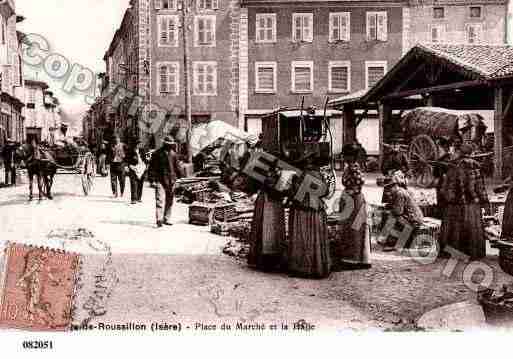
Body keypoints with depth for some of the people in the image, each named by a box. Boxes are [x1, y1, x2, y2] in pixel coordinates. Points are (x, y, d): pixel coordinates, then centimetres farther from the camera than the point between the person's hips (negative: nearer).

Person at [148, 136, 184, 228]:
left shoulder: (173, 154, 11)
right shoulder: (157, 154, -3)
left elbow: (177, 166, 20)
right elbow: (152, 167, -2)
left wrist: (180, 175, 17)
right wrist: (152, 178, -7)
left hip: (171, 181, 5)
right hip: (160, 180, -5)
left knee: (169, 201, 10)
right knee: (160, 200, -14)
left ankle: (166, 219, 20)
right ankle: (159, 220, -18)